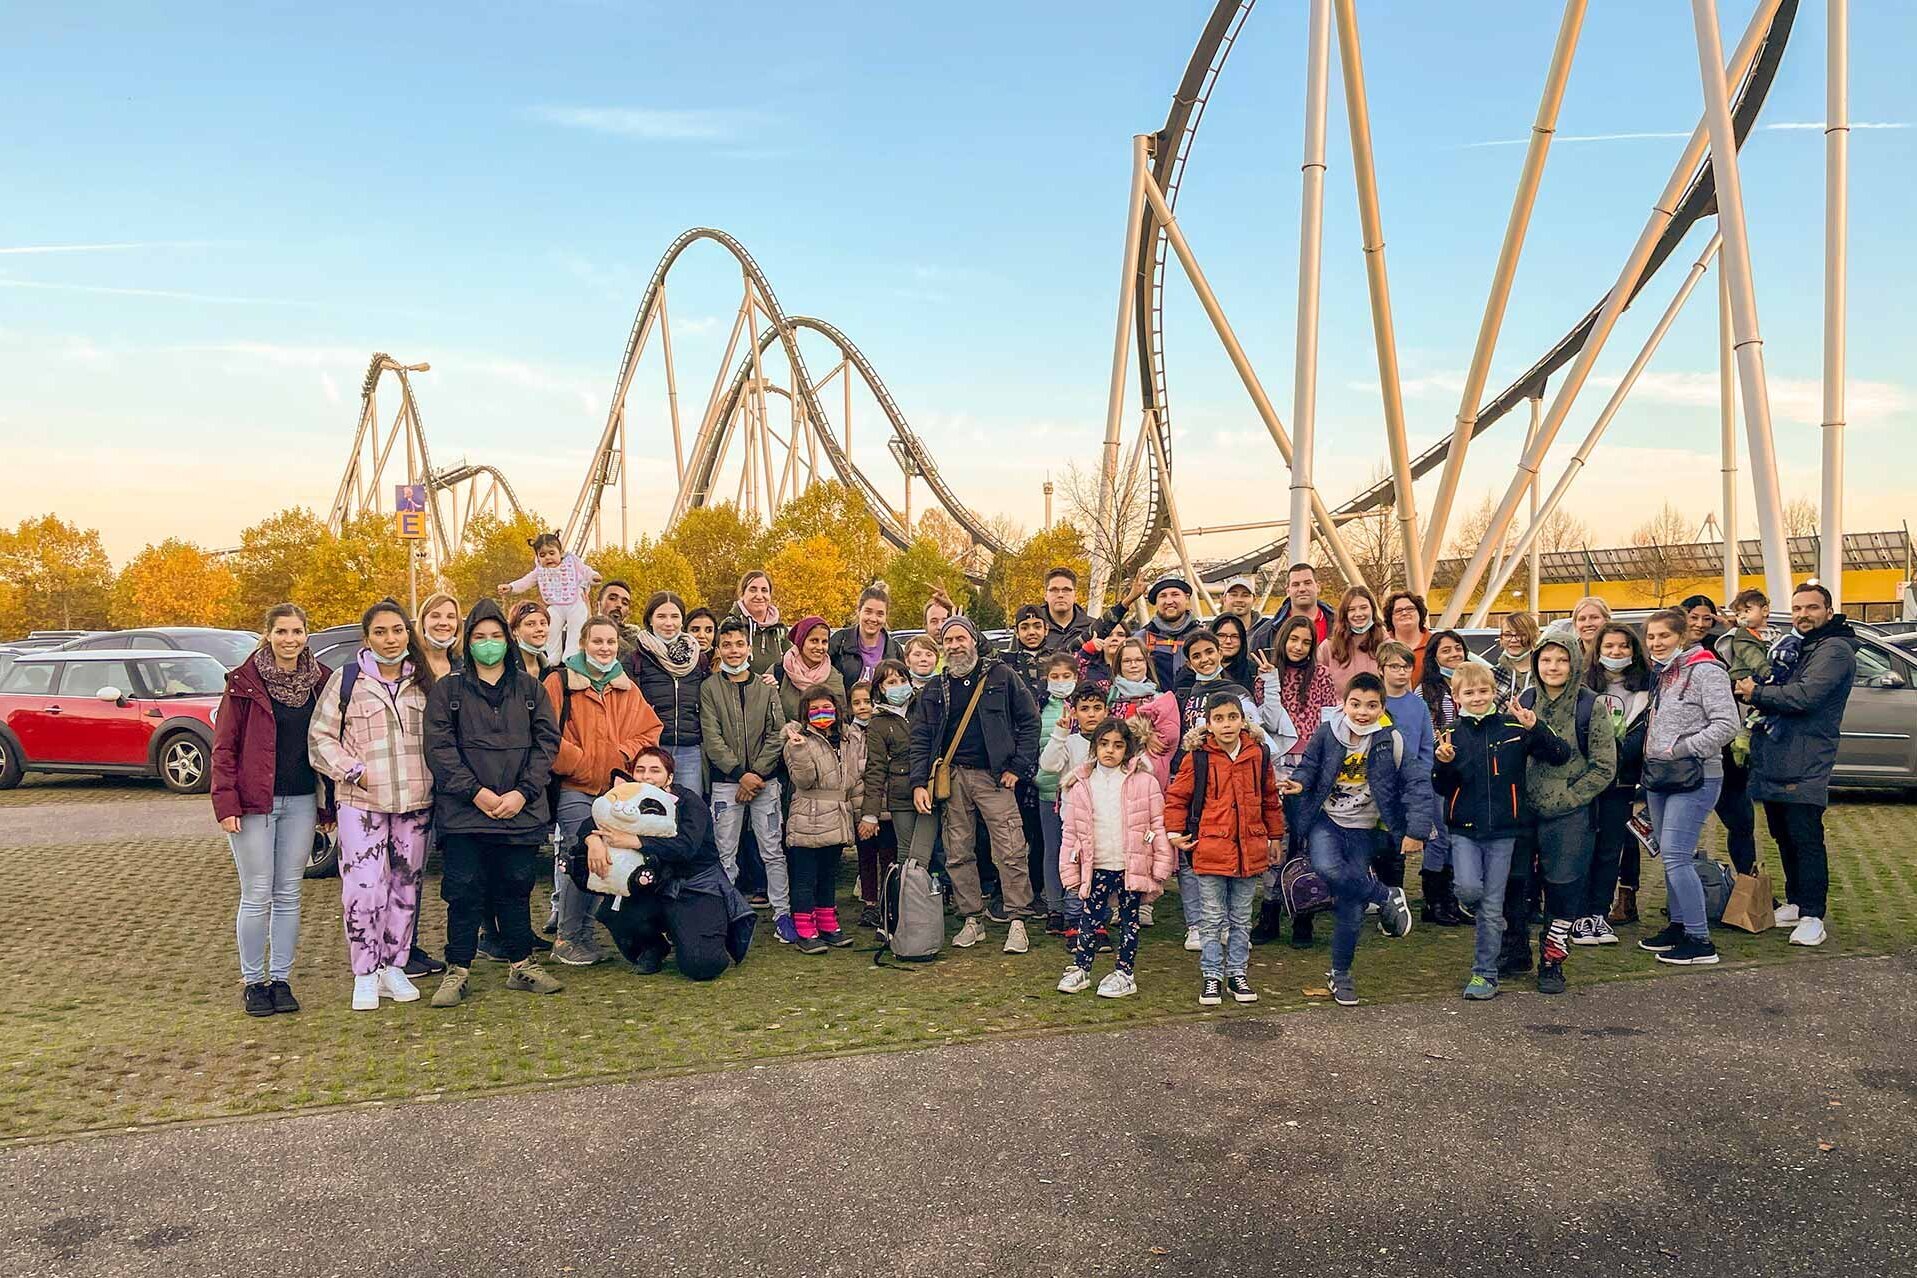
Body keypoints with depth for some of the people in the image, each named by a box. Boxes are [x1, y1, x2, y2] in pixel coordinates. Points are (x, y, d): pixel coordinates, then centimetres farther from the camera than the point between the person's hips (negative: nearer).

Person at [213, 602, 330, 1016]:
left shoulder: (318, 681, 6)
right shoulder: (244, 682, -5)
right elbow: (223, 746, -4)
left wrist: (328, 805, 8)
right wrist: (226, 803, -12)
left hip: (301, 802, 3)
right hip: (254, 803, -3)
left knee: (289, 895, 9)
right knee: (257, 896, 1)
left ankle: (281, 979, 18)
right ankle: (252, 982, 14)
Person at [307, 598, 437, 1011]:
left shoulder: (422, 681, 10)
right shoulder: (347, 679, 0)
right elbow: (319, 737, 0)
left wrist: (436, 780, 3)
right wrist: (355, 771, -9)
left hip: (415, 802, 3)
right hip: (362, 802, -3)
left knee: (406, 886, 9)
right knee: (364, 889, -10)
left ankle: (394, 967, 21)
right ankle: (365, 976, 3)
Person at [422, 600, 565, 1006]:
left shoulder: (530, 688, 10)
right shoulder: (447, 689, 5)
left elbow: (547, 742, 4)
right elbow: (439, 747, -3)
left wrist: (522, 792, -8)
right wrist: (476, 792, -13)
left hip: (521, 811, 2)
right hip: (463, 812, -2)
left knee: (516, 888, 10)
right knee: (464, 892, 0)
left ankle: (521, 965, 21)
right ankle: (458, 971, 12)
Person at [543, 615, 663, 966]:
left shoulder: (627, 688, 14)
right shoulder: (560, 682, -3)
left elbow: (651, 730, 13)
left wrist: (625, 754, -4)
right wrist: (582, 763, -11)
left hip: (615, 789, 5)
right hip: (574, 789, -5)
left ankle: (583, 933, 20)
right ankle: (567, 938, 4)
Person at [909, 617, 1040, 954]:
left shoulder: (1001, 678, 5)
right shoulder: (933, 690, 13)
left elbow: (1029, 721, 5)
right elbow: (920, 739, 11)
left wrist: (1017, 767, -3)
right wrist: (919, 783, 0)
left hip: (993, 775, -3)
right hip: (951, 777, 3)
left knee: (1010, 852, -9)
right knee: (958, 854, 5)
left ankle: (1017, 922, -1)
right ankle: (972, 920, 15)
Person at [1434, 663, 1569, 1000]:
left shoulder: (1514, 728, -2)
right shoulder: (1451, 735, 1)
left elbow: (1561, 755, -5)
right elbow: (1443, 788, 4)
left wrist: (1535, 729, -20)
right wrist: (1444, 765, -17)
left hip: (1502, 830, 0)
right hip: (1464, 829, 1)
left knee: (1492, 907, 4)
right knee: (1469, 888, -18)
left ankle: (1485, 974, 15)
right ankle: (1488, 919, 17)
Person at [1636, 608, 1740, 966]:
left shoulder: (1704, 671, -11)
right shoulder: (1661, 674, 14)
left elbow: (1726, 724, -18)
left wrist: (1681, 749, -18)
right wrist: (1653, 756, 9)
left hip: (1693, 779, -9)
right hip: (1659, 778, 9)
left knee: (1676, 856, -12)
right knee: (1669, 856, 13)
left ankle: (1700, 941, -6)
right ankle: (1679, 926, 24)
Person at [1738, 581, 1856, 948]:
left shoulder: (1835, 650, -9)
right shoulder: (1792, 644, 19)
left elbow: (1804, 695, -22)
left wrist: (1758, 693, -9)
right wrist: (1758, 694, 3)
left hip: (1804, 766, -9)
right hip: (1773, 762, 9)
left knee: (1806, 839, -7)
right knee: (1783, 836, 16)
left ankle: (1813, 917, -1)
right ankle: (1795, 903, 27)